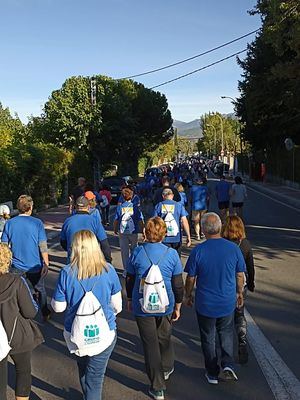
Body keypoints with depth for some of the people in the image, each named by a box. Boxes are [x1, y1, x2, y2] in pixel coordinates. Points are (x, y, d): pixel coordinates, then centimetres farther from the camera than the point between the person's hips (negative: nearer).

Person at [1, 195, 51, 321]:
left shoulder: (9, 223, -4)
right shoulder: (37, 223, -11)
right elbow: (43, 246, -13)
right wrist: (46, 264, -6)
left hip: (16, 267, 1)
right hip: (35, 266, -1)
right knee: (40, 290, 19)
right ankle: (45, 314, 32)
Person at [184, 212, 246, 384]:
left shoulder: (198, 251, -16)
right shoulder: (233, 248, -10)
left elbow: (191, 278, -8)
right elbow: (240, 275, 0)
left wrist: (188, 295, 9)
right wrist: (240, 293, 17)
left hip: (205, 304, -2)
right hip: (228, 302, 2)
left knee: (208, 338, 16)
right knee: (226, 334, 24)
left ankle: (212, 373, 27)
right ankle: (228, 364, 9)